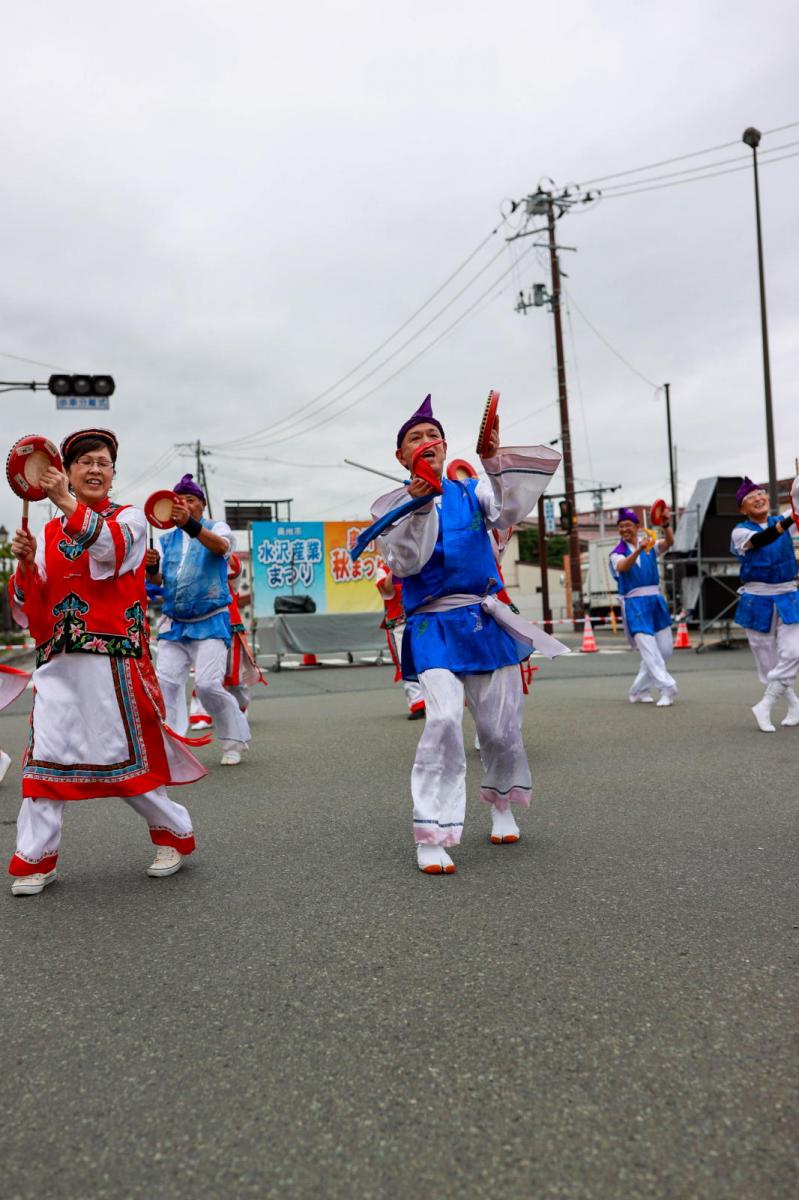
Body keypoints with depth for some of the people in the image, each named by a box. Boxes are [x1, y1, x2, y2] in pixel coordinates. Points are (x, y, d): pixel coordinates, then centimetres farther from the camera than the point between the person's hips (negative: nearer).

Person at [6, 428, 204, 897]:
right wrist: (26, 564, -8)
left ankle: (176, 832, 21)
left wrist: (67, 504, -30)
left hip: (112, 658, -4)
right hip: (58, 662, 4)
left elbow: (112, 549, -22)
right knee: (46, 755, 2)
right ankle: (36, 858, 14)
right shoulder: (49, 533, 15)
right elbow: (29, 609, 9)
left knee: (127, 755, 1)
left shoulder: (129, 517, 4)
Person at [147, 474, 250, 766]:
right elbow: (158, 580, 7)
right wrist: (152, 567, -18)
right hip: (173, 625, 5)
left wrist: (190, 524, -43)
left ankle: (234, 740, 6)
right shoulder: (167, 539, 15)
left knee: (208, 684, -14)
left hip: (210, 624, -5)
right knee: (167, 683, -5)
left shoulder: (217, 528, 2)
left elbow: (220, 546, -24)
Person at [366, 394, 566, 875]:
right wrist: (417, 505, -20)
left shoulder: (470, 491, 9)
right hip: (434, 628, -2)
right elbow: (403, 564, -11)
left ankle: (502, 805, 37)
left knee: (501, 728, 7)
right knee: (444, 719, -22)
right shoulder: (394, 505, 5)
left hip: (486, 623, 3)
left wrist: (496, 460, -22)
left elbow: (511, 510, -10)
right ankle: (431, 836, -10)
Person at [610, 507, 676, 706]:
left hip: (655, 601, 4)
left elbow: (669, 542, -12)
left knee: (665, 650, 6)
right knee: (650, 651, -13)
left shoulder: (650, 545, 9)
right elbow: (623, 566, -22)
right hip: (634, 604, -4)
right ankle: (667, 690, -9)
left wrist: (666, 525, -32)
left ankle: (639, 691, 17)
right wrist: (639, 550, -39)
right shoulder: (617, 553, 1)